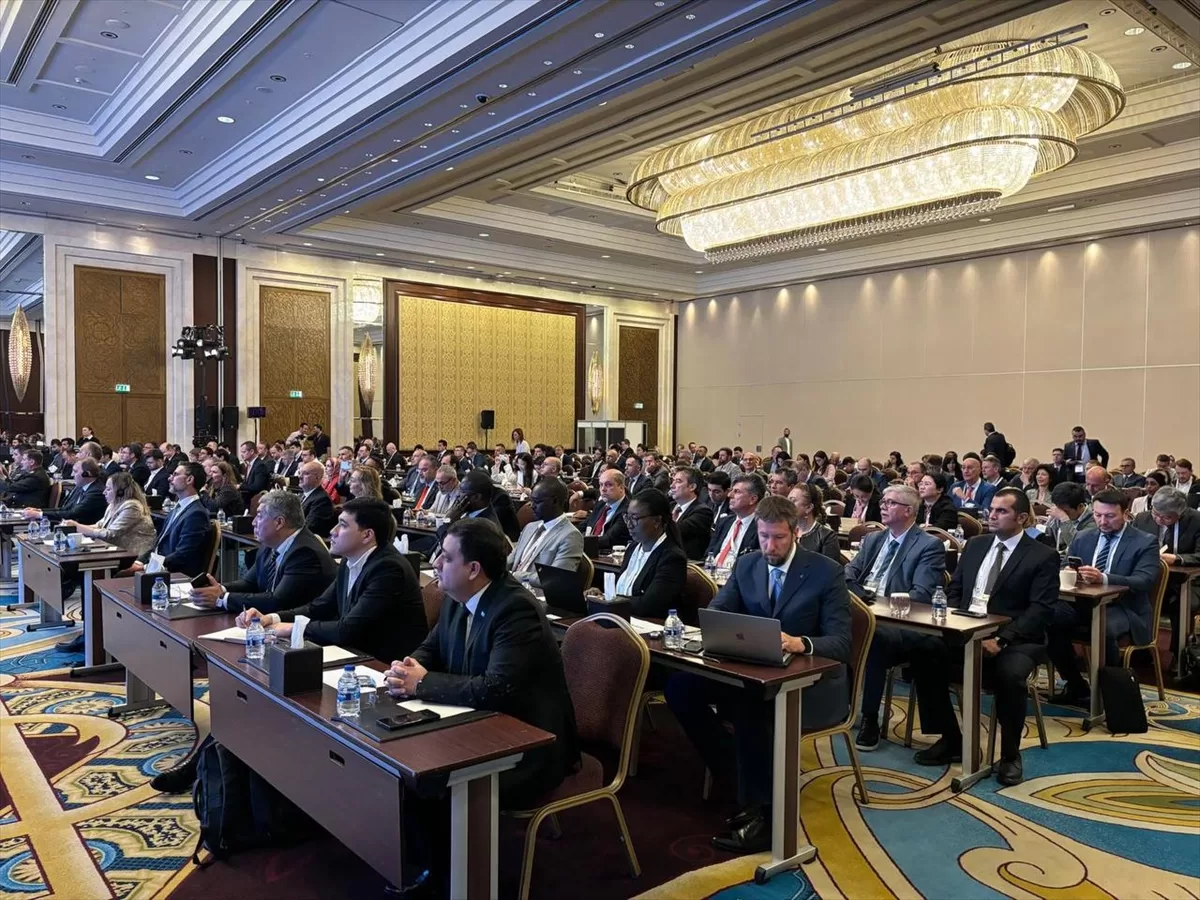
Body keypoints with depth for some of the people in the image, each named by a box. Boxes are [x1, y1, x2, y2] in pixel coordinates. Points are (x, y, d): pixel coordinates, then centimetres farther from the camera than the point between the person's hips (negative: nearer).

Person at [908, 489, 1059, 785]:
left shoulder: (1043, 557, -2)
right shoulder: (975, 545, 14)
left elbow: (1041, 610, -11)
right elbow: (954, 589, 16)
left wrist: (1001, 639, -24)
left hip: (1015, 639, -4)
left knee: (1009, 674, -36)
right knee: (924, 651, -22)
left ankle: (1010, 755, -8)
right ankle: (950, 739, -6)